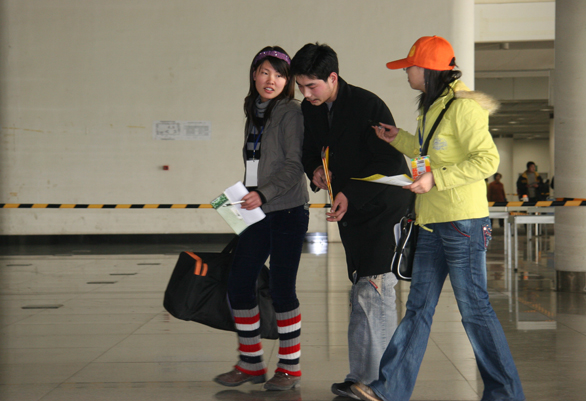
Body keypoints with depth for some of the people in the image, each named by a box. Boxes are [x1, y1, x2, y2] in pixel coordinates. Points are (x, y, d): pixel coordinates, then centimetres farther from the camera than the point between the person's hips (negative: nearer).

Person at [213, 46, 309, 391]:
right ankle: (251, 364, 21)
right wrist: (248, 199, 17)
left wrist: (263, 194, -23)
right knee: (239, 285, 6)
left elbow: (294, 165, -14)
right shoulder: (254, 112, 15)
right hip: (258, 214, 7)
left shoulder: (291, 112, -7)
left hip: (287, 212, -7)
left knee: (281, 289, -3)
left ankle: (290, 367, 13)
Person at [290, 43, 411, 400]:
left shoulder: (368, 106, -17)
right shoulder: (309, 110, 4)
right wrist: (315, 170, -4)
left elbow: (390, 162, -18)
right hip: (350, 210, 8)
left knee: (373, 289, -13)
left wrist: (350, 194, -22)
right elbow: (310, 150, 19)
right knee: (362, 291, 10)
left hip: (383, 207, -7)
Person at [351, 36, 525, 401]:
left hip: (463, 221, -9)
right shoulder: (433, 107, 16)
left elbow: (487, 160, -19)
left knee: (475, 309, -2)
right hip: (434, 222, 9)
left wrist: (435, 179, -21)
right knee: (419, 307, 8)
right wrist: (398, 139, 23)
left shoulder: (463, 107, -13)